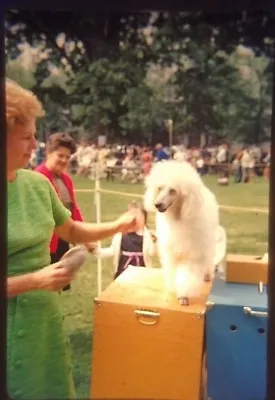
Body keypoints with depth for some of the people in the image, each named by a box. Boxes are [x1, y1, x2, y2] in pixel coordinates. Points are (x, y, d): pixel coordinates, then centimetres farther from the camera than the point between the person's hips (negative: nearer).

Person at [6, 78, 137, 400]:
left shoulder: (37, 183, -2)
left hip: (45, 314, 6)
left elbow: (71, 230, 12)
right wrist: (36, 280, -23)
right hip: (13, 324, -6)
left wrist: (117, 226, 1)